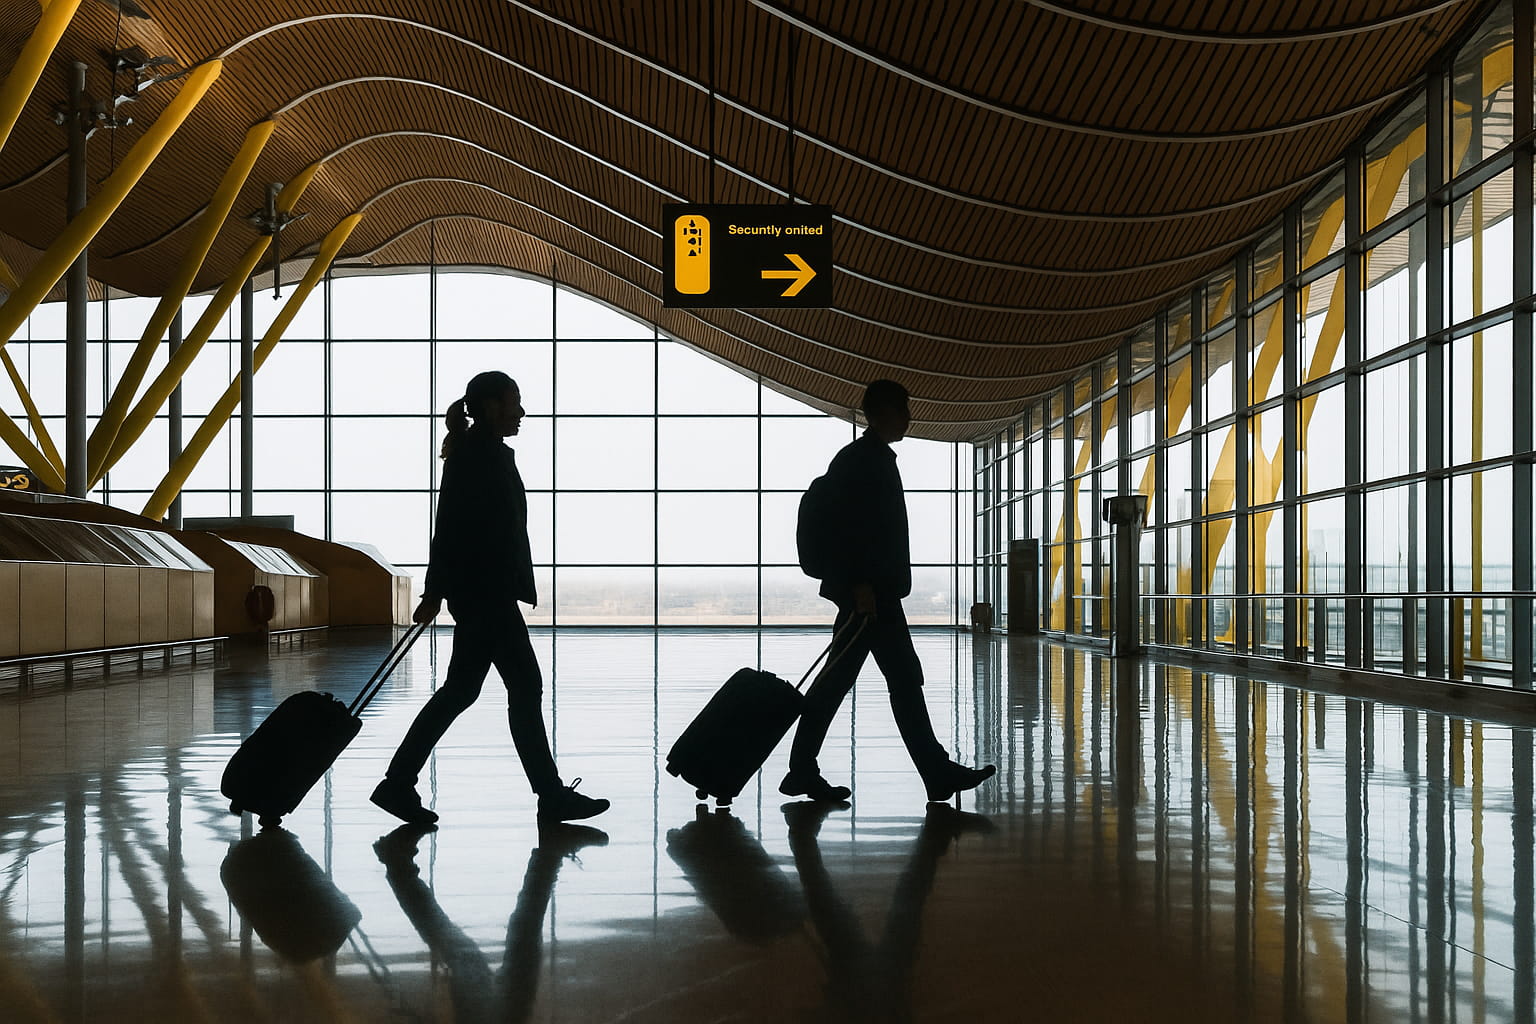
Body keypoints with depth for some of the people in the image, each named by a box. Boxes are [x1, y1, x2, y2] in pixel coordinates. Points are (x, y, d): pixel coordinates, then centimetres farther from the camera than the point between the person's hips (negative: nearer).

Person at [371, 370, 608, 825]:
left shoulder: (489, 454, 17)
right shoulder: (476, 454, -13)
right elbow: (450, 526, -18)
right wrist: (436, 591, -19)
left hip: (488, 592, 10)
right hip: (484, 593, -10)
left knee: (461, 689, 10)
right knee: (525, 685, -5)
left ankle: (399, 784, 14)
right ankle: (552, 796, 3)